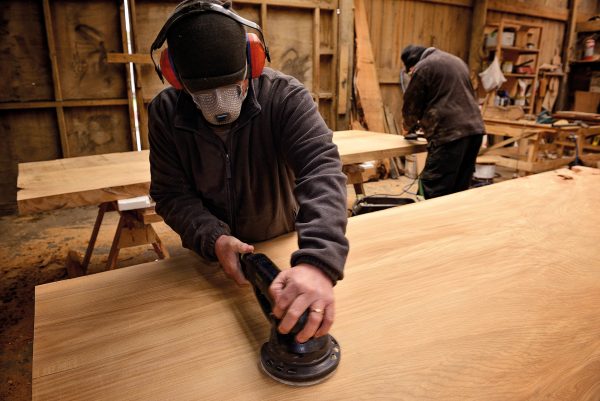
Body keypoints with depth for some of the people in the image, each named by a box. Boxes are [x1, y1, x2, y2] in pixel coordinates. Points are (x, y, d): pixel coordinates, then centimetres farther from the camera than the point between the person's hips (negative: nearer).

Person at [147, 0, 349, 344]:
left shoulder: (285, 97, -26)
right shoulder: (166, 112, -15)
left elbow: (322, 169, -40)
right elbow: (172, 194, -13)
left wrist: (319, 261, -57)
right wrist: (213, 239, -33)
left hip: (283, 245, -1)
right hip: (209, 253, 2)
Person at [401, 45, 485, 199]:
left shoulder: (423, 67, 0)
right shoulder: (456, 60, 26)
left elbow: (411, 103, 5)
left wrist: (409, 126, 25)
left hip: (449, 133, -9)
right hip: (474, 129, 9)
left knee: (434, 190, -5)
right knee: (459, 189, 14)